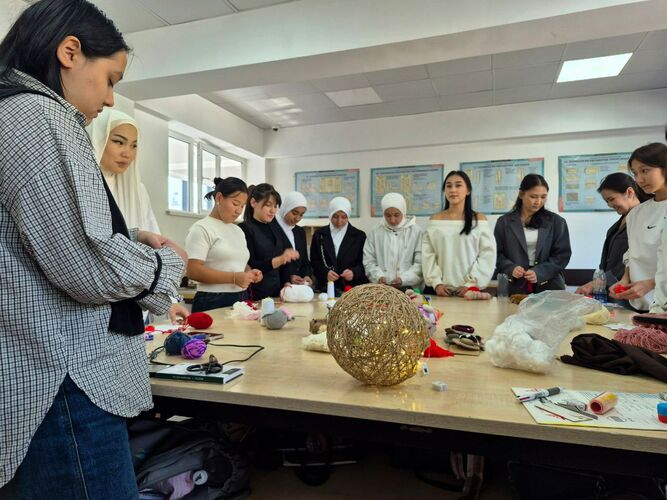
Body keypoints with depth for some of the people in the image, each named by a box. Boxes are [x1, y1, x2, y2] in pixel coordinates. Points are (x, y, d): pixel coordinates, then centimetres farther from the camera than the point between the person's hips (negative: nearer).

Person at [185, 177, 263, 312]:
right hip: (213, 302, -6)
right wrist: (234, 277, -22)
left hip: (240, 300, 7)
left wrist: (249, 272, 1)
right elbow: (193, 271, -16)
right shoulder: (202, 228, -7)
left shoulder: (238, 231, 15)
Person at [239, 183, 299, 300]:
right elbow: (250, 268, -15)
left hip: (276, 294, 6)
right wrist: (279, 260, -27)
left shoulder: (276, 229, 11)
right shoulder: (244, 229, -9)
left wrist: (286, 284, -1)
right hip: (254, 297, -6)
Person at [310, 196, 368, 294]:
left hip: (352, 288, -1)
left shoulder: (359, 236, 8)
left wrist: (354, 272, -14)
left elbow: (363, 263, 6)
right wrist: (325, 272, -10)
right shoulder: (319, 234, 11)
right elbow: (314, 262, 9)